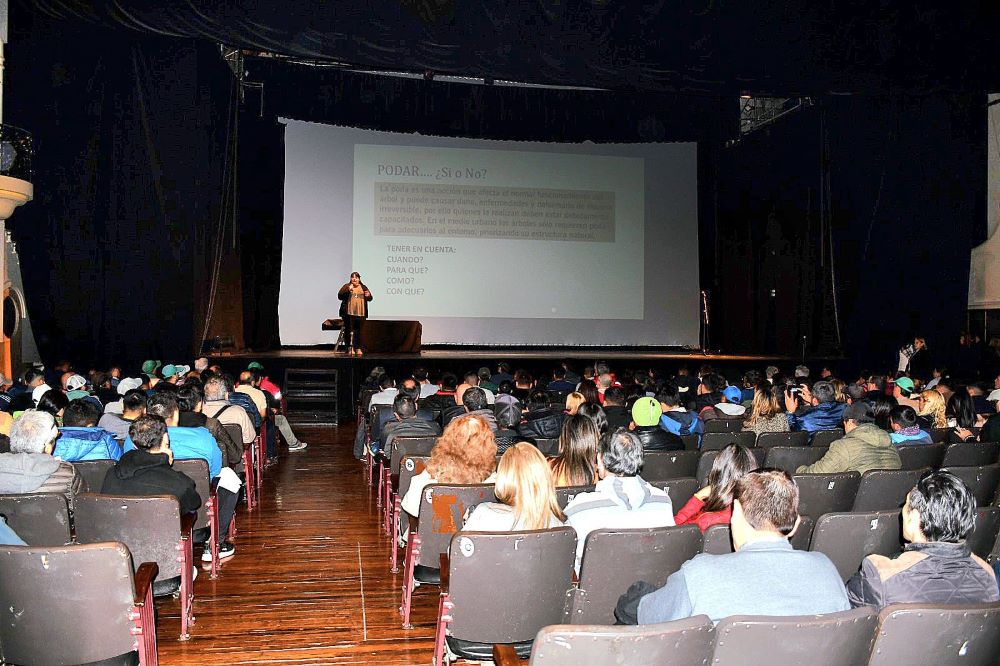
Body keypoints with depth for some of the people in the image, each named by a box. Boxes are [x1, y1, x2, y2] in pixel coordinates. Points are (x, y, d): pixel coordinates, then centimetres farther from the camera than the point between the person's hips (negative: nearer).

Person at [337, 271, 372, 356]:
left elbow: (370, 298, 15)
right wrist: (348, 290, -18)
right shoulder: (346, 286, 5)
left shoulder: (363, 287, 13)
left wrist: (368, 296, -8)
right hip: (348, 313, -1)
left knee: (358, 330, 1)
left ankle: (358, 348, 5)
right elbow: (339, 296, -4)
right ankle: (350, 348, 6)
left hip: (360, 313, 1)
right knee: (348, 330, -1)